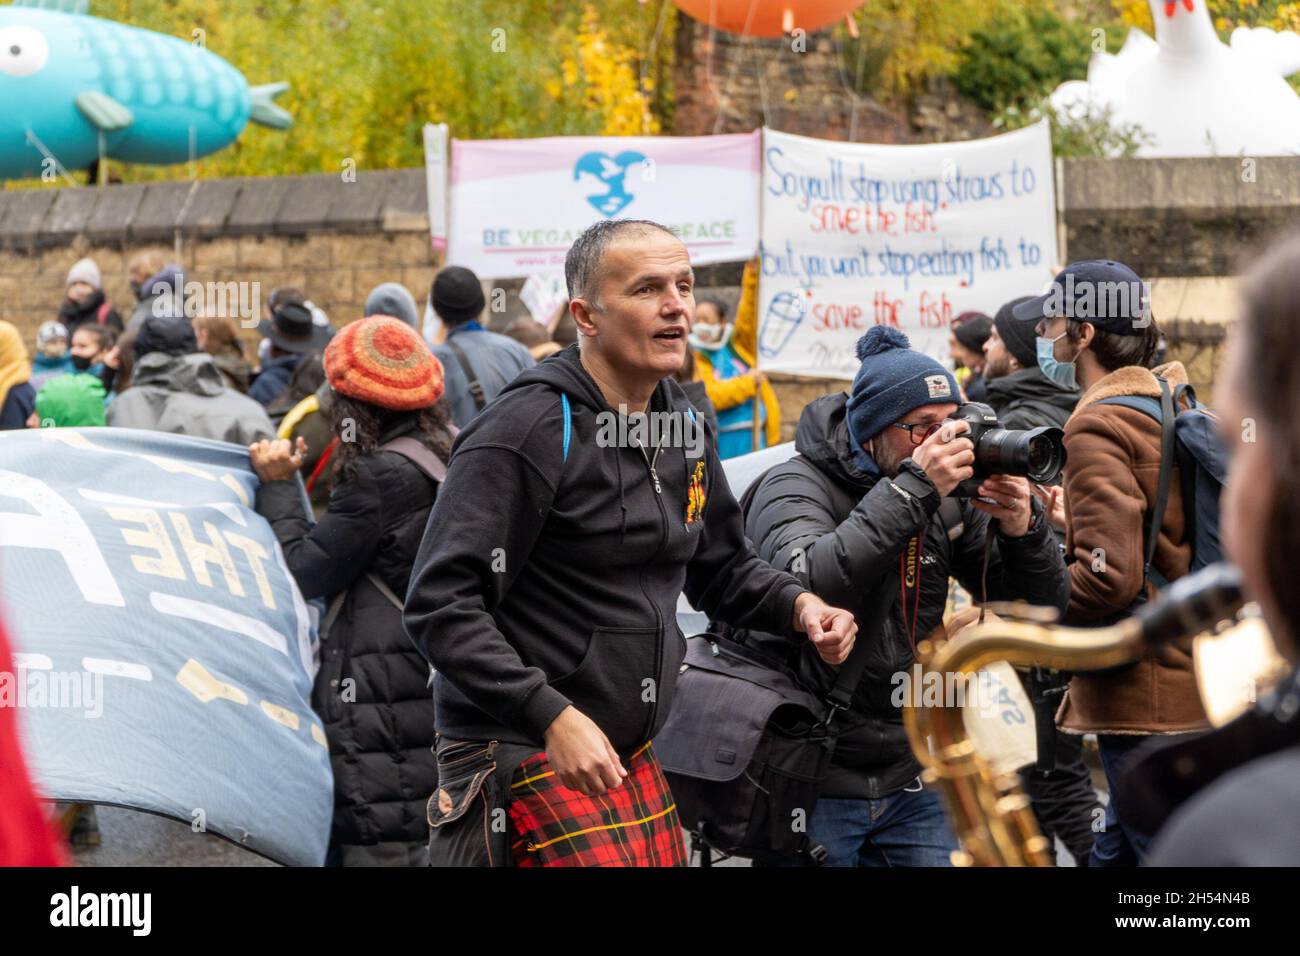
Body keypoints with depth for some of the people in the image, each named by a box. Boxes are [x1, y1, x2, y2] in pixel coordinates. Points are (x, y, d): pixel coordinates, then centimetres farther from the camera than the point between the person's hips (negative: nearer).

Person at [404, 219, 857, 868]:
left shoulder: (682, 425, 11)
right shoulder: (529, 431, -16)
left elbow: (723, 569, 24)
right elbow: (440, 605, -20)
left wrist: (796, 604, 3)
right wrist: (552, 718, -27)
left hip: (635, 762, 8)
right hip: (522, 759, -8)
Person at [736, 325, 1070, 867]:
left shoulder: (949, 501, 5)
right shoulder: (794, 487, -9)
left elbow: (1043, 607, 8)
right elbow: (809, 585, -30)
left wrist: (1022, 528, -13)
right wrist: (914, 487, -28)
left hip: (913, 780, 5)